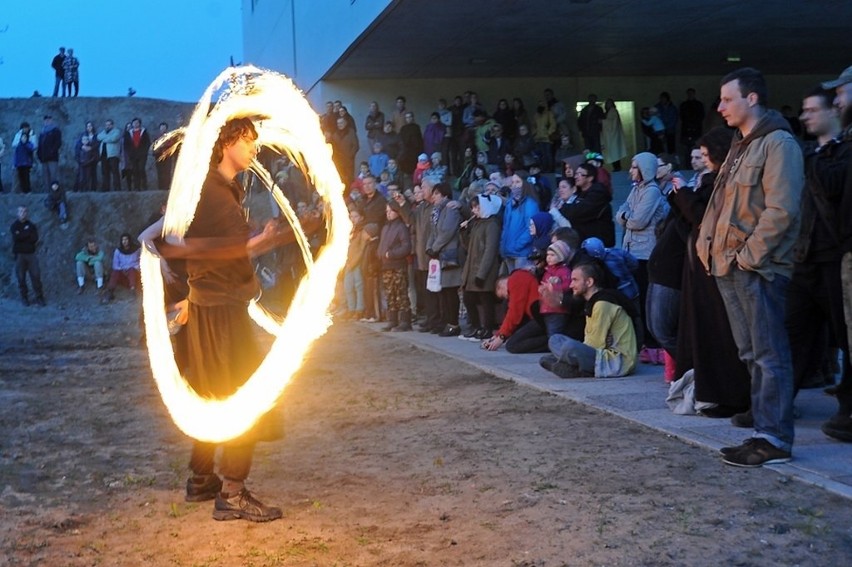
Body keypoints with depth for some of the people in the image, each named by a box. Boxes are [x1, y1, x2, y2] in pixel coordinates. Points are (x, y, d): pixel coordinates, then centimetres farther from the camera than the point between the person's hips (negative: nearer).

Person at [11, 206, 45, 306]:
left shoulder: (32, 225, 9)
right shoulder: (15, 225, 4)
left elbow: (35, 239, -6)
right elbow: (16, 237, -14)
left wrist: (21, 236, -10)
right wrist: (27, 233, -9)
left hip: (31, 254, 1)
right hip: (19, 254, -1)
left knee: (35, 275, -4)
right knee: (21, 277, 0)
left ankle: (39, 297, 1)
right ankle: (24, 297, 9)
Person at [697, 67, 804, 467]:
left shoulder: (779, 144, -10)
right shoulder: (740, 146, 19)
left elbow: (780, 210, -18)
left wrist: (749, 255, -17)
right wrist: (709, 245, 7)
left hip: (759, 268, -9)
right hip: (730, 267, 9)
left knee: (769, 355, -5)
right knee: (751, 354, 12)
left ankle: (774, 439, -1)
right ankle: (765, 427, 19)